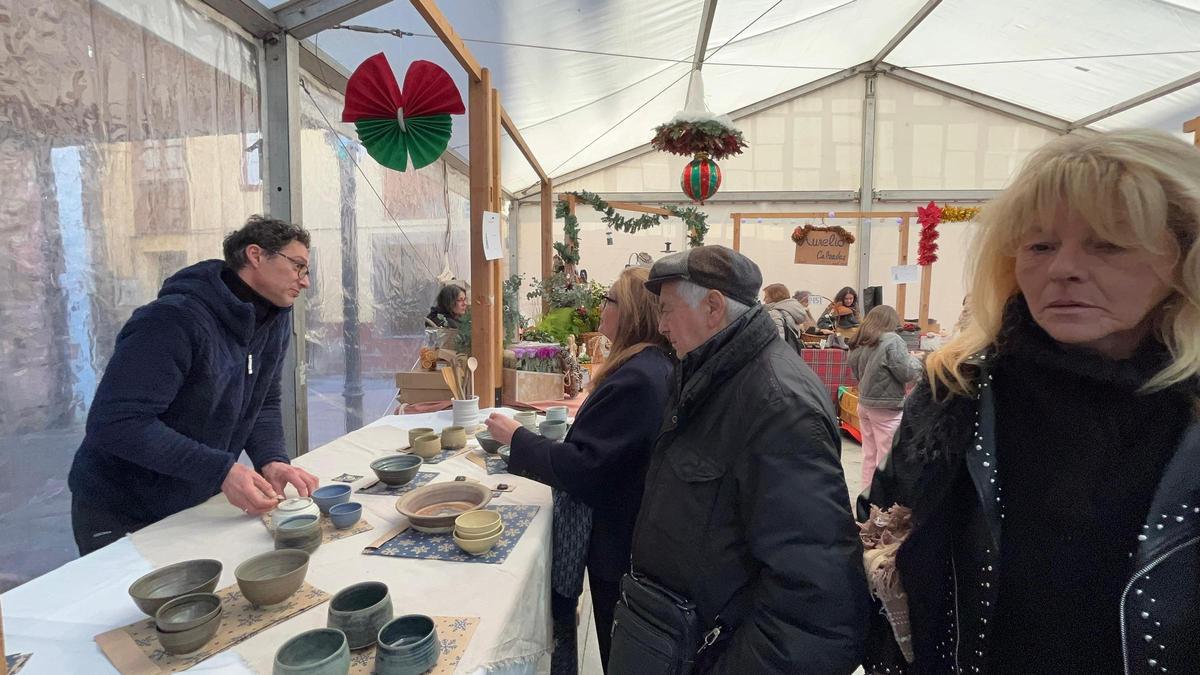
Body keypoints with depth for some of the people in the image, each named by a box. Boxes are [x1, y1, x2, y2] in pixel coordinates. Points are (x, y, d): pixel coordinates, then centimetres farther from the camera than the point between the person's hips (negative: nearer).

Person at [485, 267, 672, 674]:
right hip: (640, 536, 9)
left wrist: (517, 437, -17)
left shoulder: (636, 377, -27)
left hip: (617, 544, -9)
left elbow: (580, 468, -28)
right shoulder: (659, 367, 3)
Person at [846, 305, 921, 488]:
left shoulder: (859, 343, 6)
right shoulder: (892, 341, -15)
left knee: (869, 455, 17)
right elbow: (907, 373, -13)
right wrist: (915, 360, 4)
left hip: (864, 404, 7)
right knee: (887, 457, 4)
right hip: (887, 407, -7)